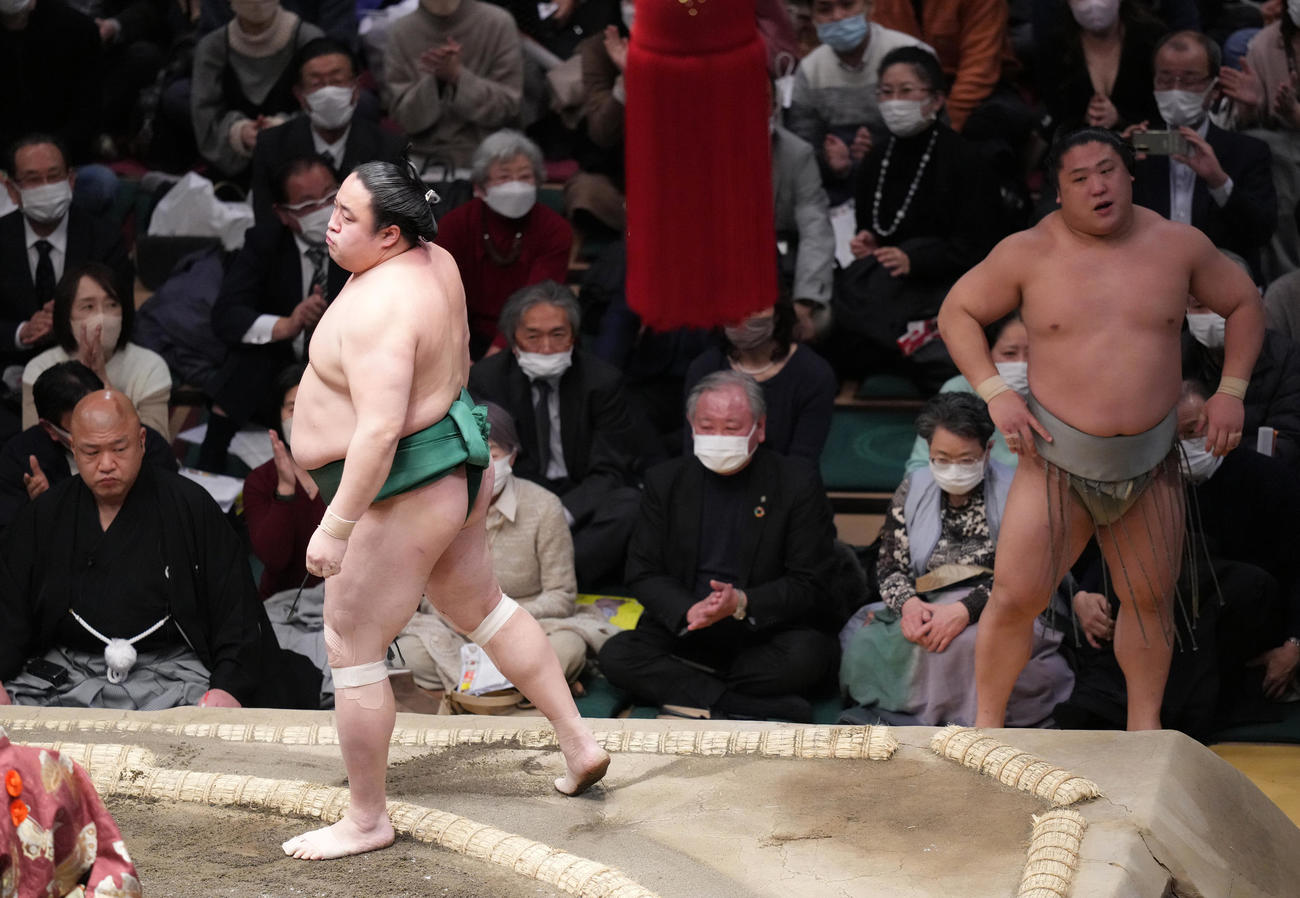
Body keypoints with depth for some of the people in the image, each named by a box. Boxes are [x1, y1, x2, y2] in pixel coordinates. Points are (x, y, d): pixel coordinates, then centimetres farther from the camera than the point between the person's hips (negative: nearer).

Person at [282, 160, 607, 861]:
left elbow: (379, 430, -33)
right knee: (481, 606, 26)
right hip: (456, 466, 11)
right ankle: (580, 747, 34)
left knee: (351, 647, 0)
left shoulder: (378, 308, -28)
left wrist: (336, 527, -31)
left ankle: (366, 820, 10)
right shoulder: (434, 262, 2)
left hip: (403, 494, -11)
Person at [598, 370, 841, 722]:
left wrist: (742, 603, -22)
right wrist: (688, 611, -17)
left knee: (808, 656, -35)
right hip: (682, 630, 3)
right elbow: (643, 574, 4)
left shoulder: (797, 482, -2)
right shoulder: (666, 480, 7)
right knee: (615, 655, -25)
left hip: (767, 634, -3)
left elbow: (810, 584, -5)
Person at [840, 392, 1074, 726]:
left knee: (965, 639, -40)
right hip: (929, 612, 5)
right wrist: (908, 603, -14)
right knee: (862, 646, -25)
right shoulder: (912, 490, 13)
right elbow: (890, 567, 10)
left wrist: (965, 610, -26)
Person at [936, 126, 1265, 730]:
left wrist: (1231, 391, 5)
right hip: (1056, 460, -2)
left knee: (1149, 599, 10)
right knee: (1015, 598, -7)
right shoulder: (1029, 254, -5)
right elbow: (957, 312, 5)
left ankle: (1144, 728, 27)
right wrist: (994, 391, -8)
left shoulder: (1178, 245, 0)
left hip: (1150, 463, 2)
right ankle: (986, 727, 10)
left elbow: (1243, 304, 15)